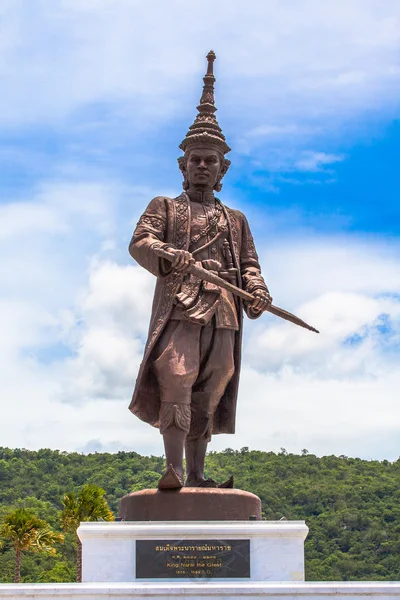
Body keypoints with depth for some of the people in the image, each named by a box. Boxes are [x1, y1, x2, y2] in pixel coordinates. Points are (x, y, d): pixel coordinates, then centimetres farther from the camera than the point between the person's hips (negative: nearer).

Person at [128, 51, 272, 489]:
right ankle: (173, 469, -23)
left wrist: (256, 290, -5)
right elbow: (140, 243, 1)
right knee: (176, 383, -19)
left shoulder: (235, 220, 27)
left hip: (223, 315, 3)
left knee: (207, 397, 2)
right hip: (178, 309, -3)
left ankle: (196, 475, 5)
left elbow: (248, 263, 18)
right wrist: (169, 255, -21)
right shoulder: (164, 207, 18)